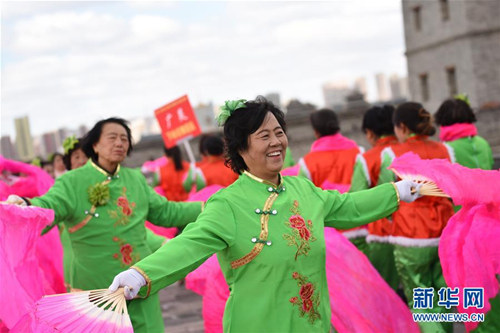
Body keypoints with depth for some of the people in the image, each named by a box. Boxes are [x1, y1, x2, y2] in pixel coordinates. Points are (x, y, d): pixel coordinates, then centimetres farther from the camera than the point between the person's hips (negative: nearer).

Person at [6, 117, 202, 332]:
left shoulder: (136, 179, 9)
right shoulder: (72, 182, -7)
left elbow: (166, 212, 17)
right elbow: (47, 208, -23)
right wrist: (25, 205, -46)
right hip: (96, 292, -4)